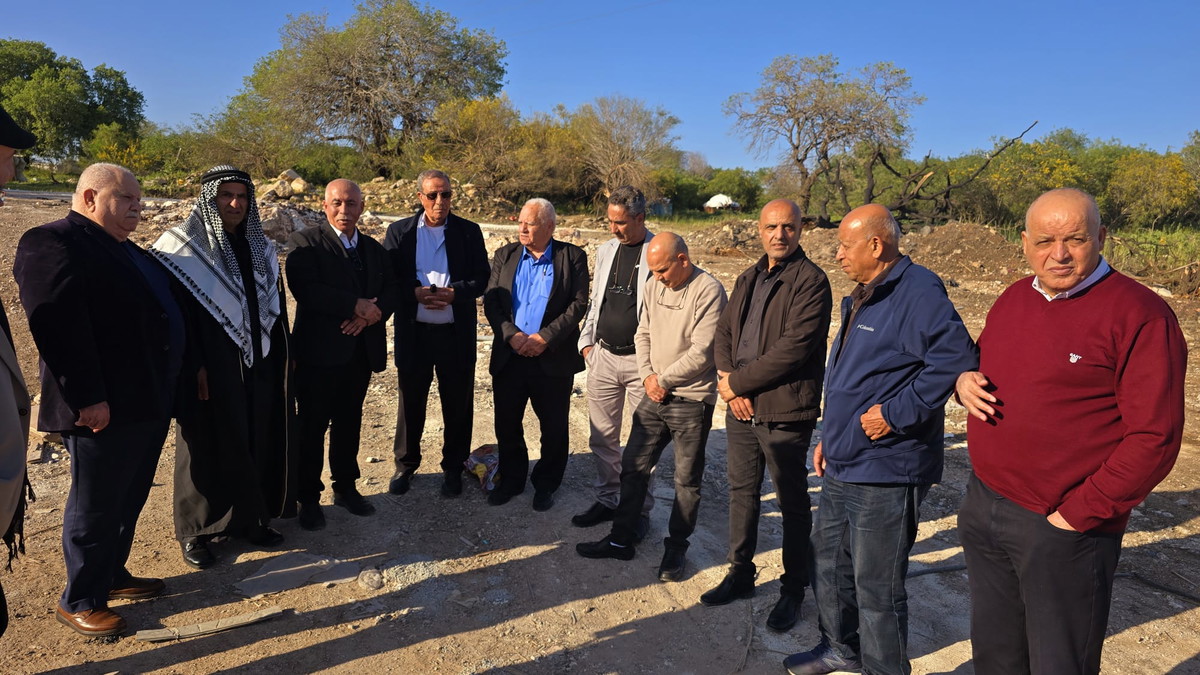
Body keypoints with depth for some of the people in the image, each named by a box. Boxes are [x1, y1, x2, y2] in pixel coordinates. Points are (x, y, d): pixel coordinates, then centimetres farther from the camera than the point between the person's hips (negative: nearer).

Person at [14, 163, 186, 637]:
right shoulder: (53, 243, -12)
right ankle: (79, 602, 20)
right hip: (105, 409, -9)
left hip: (149, 402, 9)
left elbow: (162, 312, 23)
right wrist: (87, 398, -24)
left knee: (130, 498, 19)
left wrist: (182, 374, 19)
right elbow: (58, 325, -21)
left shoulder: (127, 251, 18)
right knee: (95, 505, 4)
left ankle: (112, 575, 35)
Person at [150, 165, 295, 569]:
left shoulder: (260, 248, 10)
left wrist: (280, 357, 10)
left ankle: (249, 518, 25)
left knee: (257, 441, 10)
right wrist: (194, 367, -18)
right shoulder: (183, 246, -7)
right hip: (211, 368, -5)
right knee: (209, 446, 4)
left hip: (258, 365, 5)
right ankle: (196, 531, 19)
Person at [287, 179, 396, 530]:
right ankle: (309, 498, 19)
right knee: (312, 426, 5)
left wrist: (371, 314, -15)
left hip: (361, 352, 5)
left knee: (349, 422, 15)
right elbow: (304, 289, -21)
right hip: (319, 352, -5)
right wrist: (357, 305, -20)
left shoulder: (374, 248, 13)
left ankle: (346, 487, 30)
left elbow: (390, 291, 5)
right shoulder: (306, 242, -6)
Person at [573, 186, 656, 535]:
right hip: (603, 357, 5)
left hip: (642, 360, -5)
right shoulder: (605, 251, 11)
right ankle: (607, 499, 27)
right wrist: (586, 341, 10)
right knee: (602, 437, 12)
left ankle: (640, 508, 19)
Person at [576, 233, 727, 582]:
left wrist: (663, 379, -10)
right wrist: (648, 376, -3)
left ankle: (676, 548, 23)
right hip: (654, 395, 7)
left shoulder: (709, 291, -15)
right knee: (633, 468, 11)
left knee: (687, 480, 7)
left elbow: (701, 353, -19)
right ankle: (621, 539, 25)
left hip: (691, 400, -6)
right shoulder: (655, 286, 6)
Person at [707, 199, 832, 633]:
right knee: (742, 493, 18)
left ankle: (793, 590, 25)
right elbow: (724, 332, 11)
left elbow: (793, 348, -21)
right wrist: (727, 381, -7)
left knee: (793, 503, 8)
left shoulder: (811, 281, -13)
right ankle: (740, 574, 35)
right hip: (741, 407, 7)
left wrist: (737, 381, -15)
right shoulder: (748, 280, 13)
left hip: (785, 411, -7)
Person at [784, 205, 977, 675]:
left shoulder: (917, 293, -18)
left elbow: (956, 358, -30)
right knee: (827, 560, 22)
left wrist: (896, 414, -25)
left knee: (875, 587, 4)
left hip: (885, 475, -10)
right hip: (843, 466, 10)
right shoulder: (862, 298, 13)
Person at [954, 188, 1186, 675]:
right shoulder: (1012, 300, 7)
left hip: (1063, 530, -6)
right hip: (983, 508, 6)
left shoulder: (1138, 314, -14)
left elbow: (1154, 437, -17)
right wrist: (964, 379, -1)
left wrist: (1079, 514, -16)